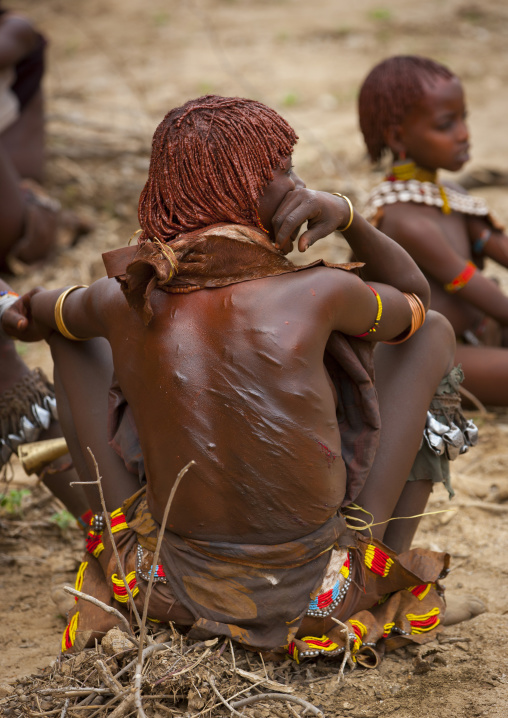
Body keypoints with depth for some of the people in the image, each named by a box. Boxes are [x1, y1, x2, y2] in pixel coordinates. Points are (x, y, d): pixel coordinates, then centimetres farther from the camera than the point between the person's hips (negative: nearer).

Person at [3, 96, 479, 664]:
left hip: (175, 590, 2)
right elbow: (413, 300, 6)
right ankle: (386, 575, 15)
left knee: (70, 329, 17)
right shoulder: (321, 293, -19)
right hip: (319, 595, -2)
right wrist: (347, 216, -5)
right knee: (433, 331, 11)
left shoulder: (121, 302, -10)